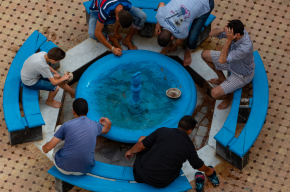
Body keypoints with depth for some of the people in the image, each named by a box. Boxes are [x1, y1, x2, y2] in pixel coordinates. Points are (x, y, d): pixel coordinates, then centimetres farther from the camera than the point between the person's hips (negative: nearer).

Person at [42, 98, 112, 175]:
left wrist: (44, 147, 14)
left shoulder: (67, 125, -11)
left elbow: (47, 148, -8)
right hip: (84, 170, 3)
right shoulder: (95, 125, -1)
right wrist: (108, 123, 46)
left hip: (64, 168, -2)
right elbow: (105, 130, 25)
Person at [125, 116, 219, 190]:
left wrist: (130, 152, 15)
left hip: (143, 172, -1)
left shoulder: (162, 131, -9)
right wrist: (208, 170, 32)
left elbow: (140, 146, -6)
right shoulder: (189, 146, -6)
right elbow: (198, 166, 10)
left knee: (142, 138, 19)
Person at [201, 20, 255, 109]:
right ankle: (222, 79, 25)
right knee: (205, 54, 8)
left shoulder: (245, 48, -44)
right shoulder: (233, 31, -23)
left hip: (242, 75, -7)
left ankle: (229, 96, 17)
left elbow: (221, 61, -40)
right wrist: (222, 30, -35)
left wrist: (228, 40, -44)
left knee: (215, 93, -21)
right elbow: (212, 34, -13)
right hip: (232, 62, 7)